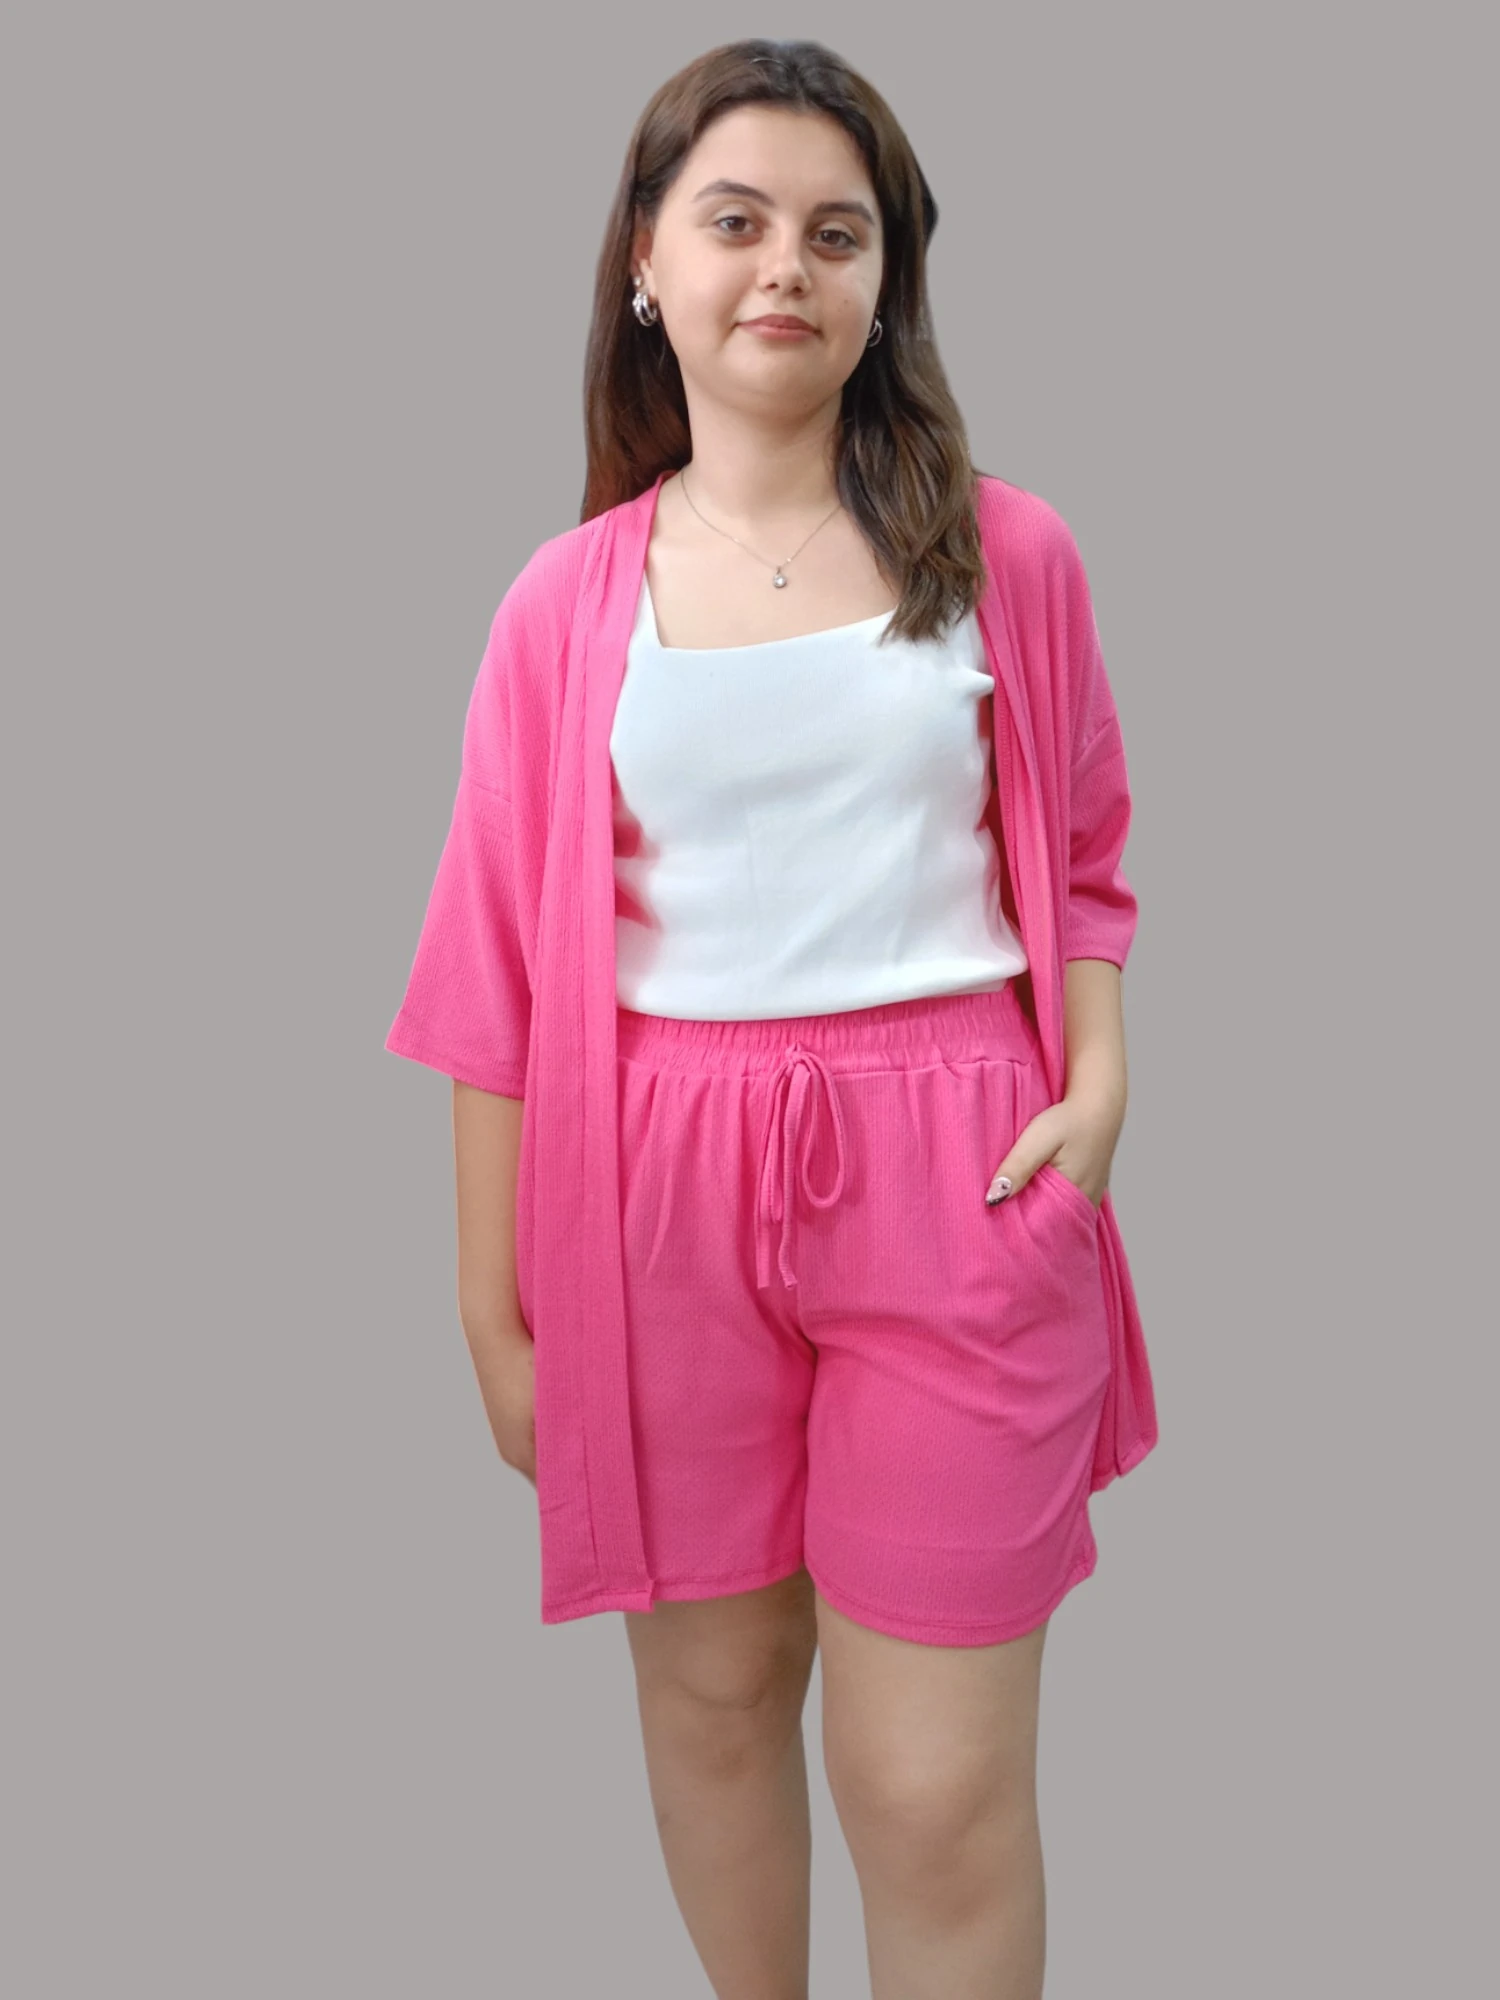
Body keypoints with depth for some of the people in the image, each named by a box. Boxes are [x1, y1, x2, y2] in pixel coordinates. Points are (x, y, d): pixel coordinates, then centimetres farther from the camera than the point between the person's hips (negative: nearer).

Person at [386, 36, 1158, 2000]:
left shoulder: (1003, 553, 3)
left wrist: (1099, 1085, -7)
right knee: (710, 1689, 18)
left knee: (939, 1789, 2)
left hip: (950, 1188, -1)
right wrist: (492, 1309, 4)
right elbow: (503, 973, 3)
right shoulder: (569, 604, 2)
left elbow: (1086, 865, 11)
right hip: (662, 1193, 2)